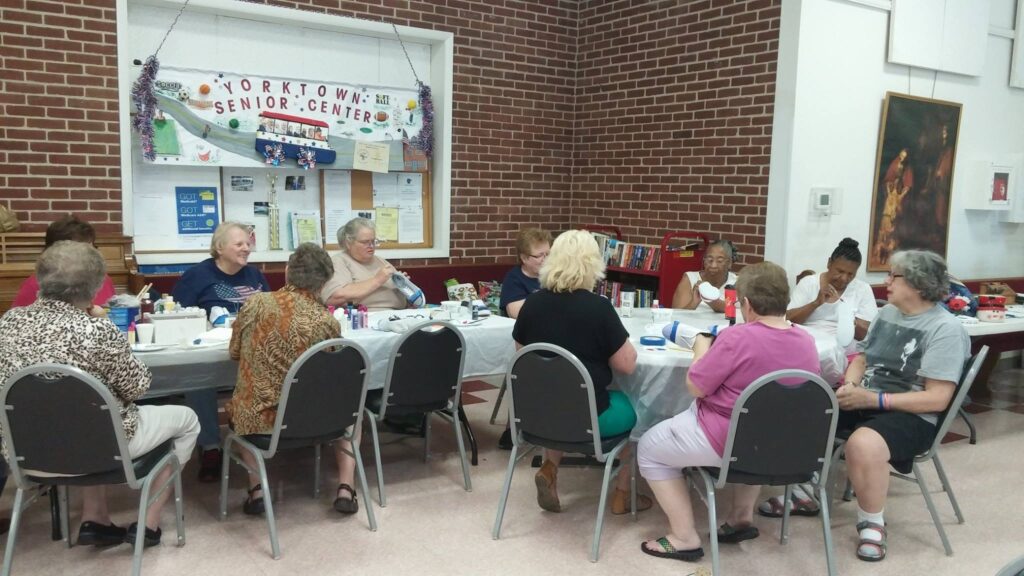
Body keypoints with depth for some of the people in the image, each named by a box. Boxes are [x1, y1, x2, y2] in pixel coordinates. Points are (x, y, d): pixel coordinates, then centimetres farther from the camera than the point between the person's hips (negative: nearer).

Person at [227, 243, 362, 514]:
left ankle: (256, 490, 22)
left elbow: (234, 352, 8)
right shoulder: (327, 321, -13)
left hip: (257, 416, 1)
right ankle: (345, 489, 18)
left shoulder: (256, 303, -9)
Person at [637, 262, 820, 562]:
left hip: (729, 441, -7)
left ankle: (685, 538, 10)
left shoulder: (738, 337, -24)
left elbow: (695, 387, -17)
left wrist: (702, 349, 1)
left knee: (650, 448, 11)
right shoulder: (806, 341, -2)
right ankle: (743, 516, 33)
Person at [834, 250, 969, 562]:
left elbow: (937, 399, -18)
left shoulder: (946, 329, -13)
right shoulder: (886, 313, 10)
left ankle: (872, 522, -13)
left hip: (910, 416, -8)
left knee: (863, 445, -38)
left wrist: (874, 399, -23)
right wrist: (849, 386, -7)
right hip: (864, 402, 8)